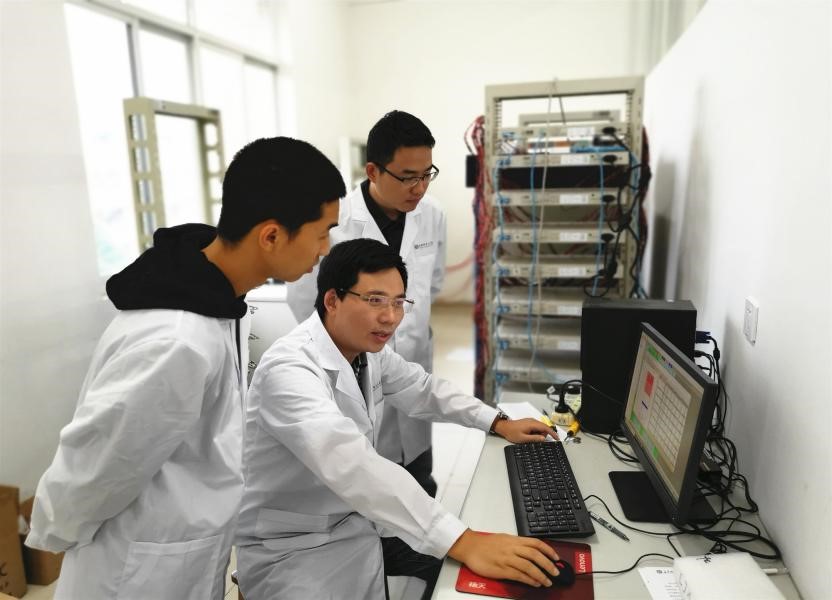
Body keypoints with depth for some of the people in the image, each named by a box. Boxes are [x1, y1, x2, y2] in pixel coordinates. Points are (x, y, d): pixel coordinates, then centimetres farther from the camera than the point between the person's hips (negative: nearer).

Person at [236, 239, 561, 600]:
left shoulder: (367, 347, -4)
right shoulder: (289, 370, -29)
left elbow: (420, 388, 12)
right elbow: (351, 466, -41)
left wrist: (499, 423, 5)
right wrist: (462, 542, -45)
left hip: (356, 514, 8)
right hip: (292, 546, -7)